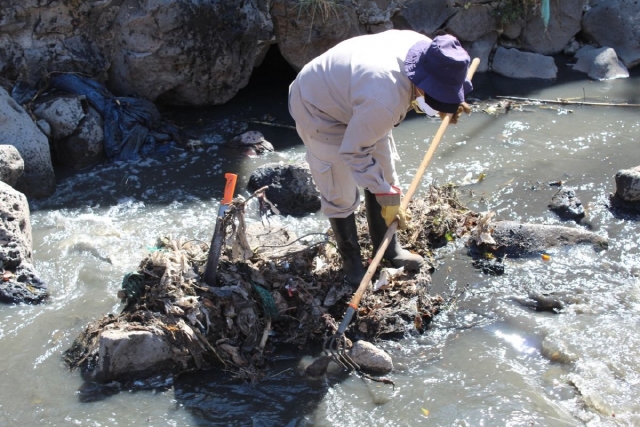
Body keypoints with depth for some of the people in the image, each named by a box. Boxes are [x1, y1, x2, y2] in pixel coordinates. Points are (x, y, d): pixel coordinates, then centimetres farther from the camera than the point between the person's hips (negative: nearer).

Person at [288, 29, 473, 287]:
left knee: (384, 176, 14)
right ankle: (350, 258, 25)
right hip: (320, 111, -8)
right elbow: (353, 152, -28)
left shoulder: (424, 48, -22)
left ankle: (387, 248, 32)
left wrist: (436, 121, -6)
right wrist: (386, 195, -21)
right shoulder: (385, 101, -43)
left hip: (350, 94, 8)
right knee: (341, 195, 2)